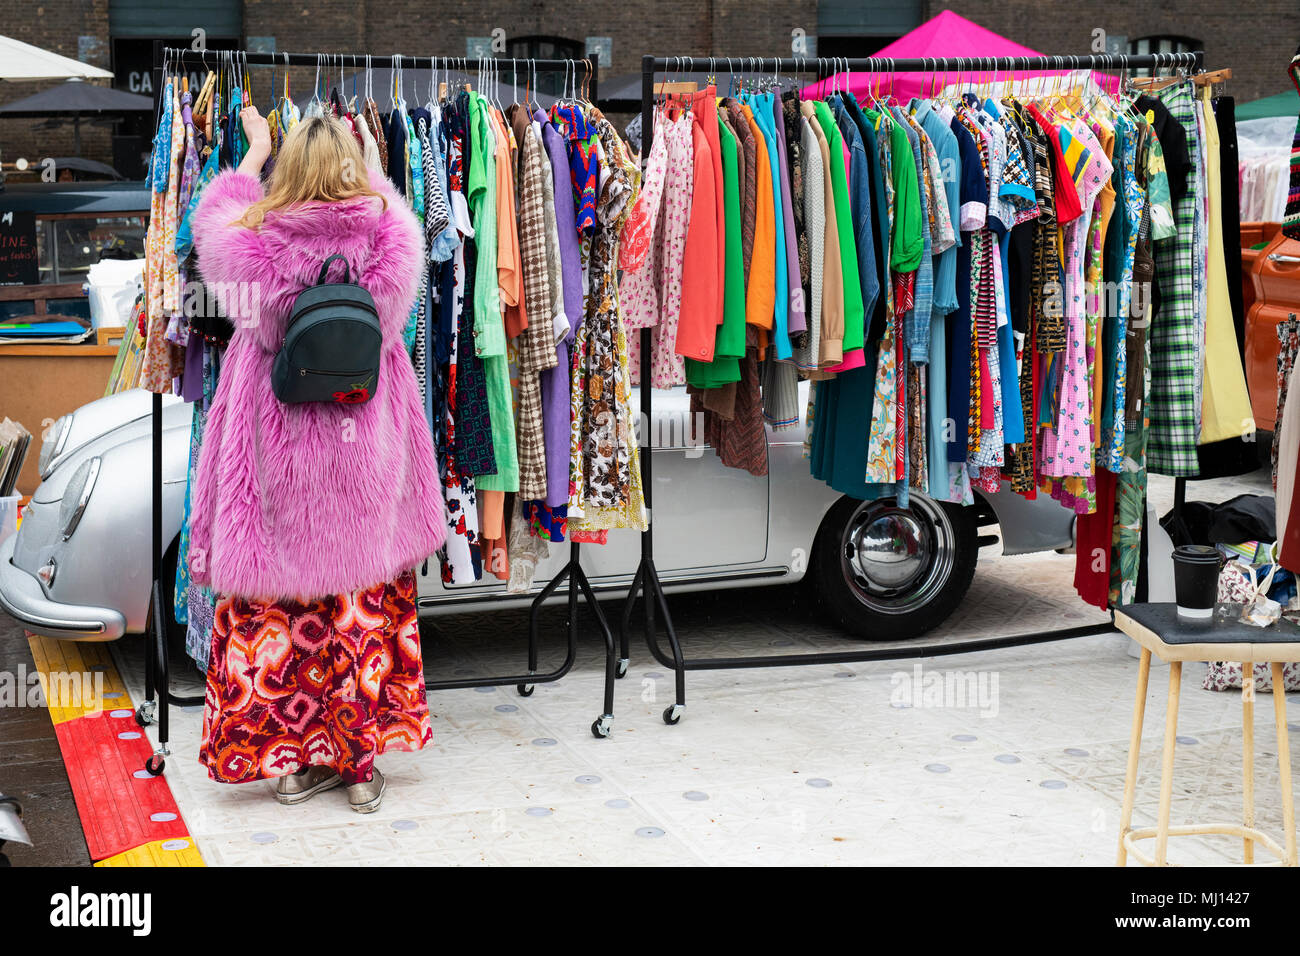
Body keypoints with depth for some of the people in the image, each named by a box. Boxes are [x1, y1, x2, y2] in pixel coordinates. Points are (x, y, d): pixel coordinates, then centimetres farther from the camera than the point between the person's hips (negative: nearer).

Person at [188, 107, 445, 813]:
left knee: (276, 609, 11)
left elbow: (213, 217, 15)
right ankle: (360, 763, 16)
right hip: (363, 468, 1)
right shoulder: (387, 239, -10)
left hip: (278, 462, 0)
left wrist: (255, 144, 29)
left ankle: (294, 759, 18)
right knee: (365, 606, 10)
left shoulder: (255, 244, -10)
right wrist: (347, 149, 32)